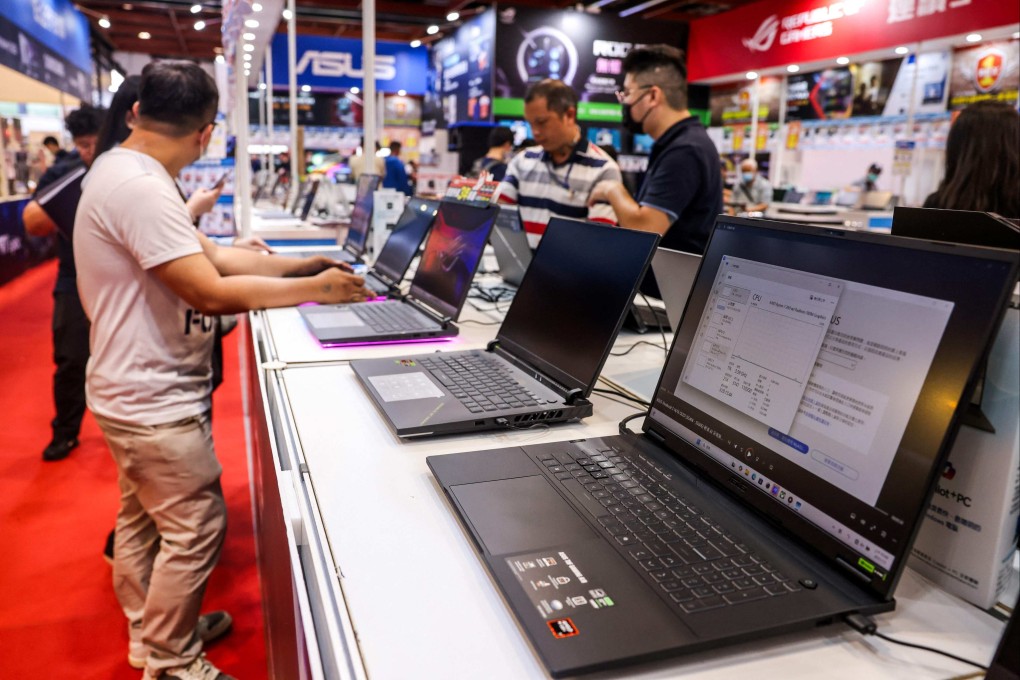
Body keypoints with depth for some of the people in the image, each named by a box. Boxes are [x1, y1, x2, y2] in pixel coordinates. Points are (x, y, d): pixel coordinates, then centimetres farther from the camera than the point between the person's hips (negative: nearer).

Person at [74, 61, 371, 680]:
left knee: (143, 517, 22)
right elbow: (210, 291, -28)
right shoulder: (141, 189, -25)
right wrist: (316, 289, -20)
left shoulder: (124, 172, 8)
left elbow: (210, 255, 8)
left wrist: (305, 263, 4)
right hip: (154, 400, -11)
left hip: (136, 390, 11)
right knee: (196, 529, 2)